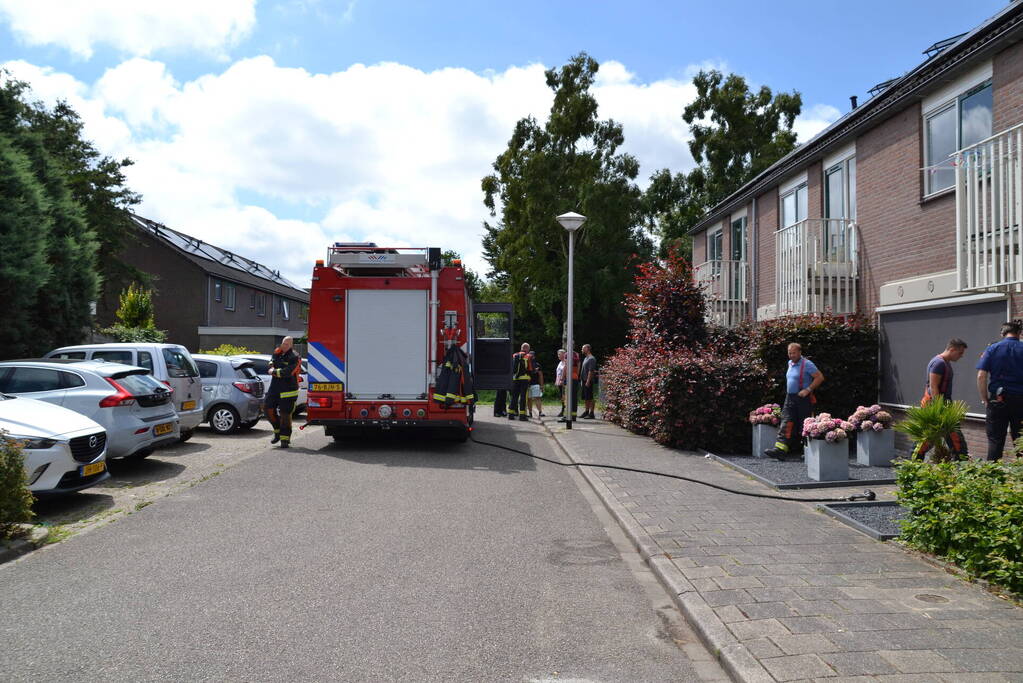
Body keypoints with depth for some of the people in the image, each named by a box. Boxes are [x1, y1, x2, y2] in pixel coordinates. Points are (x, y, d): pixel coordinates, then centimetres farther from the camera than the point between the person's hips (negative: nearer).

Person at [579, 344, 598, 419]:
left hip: (588, 381, -10)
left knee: (589, 398, -8)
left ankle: (591, 413, -6)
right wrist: (582, 380, 20)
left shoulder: (591, 359, -13)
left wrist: (588, 381, -22)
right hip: (584, 380, 10)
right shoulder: (586, 358, 18)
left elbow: (591, 371, -19)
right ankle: (586, 411, 21)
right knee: (585, 398, 14)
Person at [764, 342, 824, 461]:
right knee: (786, 423, -5)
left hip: (803, 399, -7)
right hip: (790, 398, 7)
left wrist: (808, 390, -18)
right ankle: (780, 449, -14)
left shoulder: (807, 364, -9)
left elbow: (820, 377, -13)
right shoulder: (790, 363, 14)